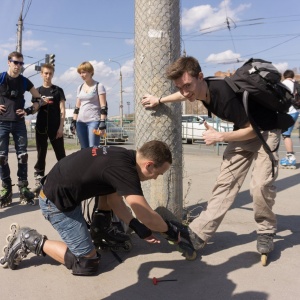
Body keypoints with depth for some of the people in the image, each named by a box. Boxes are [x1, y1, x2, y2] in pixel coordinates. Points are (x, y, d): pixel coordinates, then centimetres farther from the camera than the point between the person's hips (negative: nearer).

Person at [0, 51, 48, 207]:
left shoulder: (24, 81, 6)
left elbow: (38, 99, 15)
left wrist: (29, 110, 3)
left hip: (19, 123, 2)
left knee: (22, 156, -1)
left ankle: (23, 188, 8)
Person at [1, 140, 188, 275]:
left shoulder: (123, 157, 0)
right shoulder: (124, 168, -28)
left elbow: (114, 199, 7)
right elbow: (147, 216, -26)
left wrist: (137, 227, -2)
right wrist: (171, 232, -8)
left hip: (61, 193, 9)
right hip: (56, 202, -9)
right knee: (87, 263, -4)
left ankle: (29, 238, 20)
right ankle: (33, 242, 3)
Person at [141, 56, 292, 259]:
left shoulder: (224, 95, -36)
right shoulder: (202, 88, -12)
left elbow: (252, 129, -25)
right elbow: (186, 95, 15)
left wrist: (220, 137, -20)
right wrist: (159, 100, 20)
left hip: (265, 131, -7)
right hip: (244, 131, 7)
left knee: (261, 184, -20)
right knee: (225, 182, 1)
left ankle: (266, 232, 5)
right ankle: (199, 233, 1)